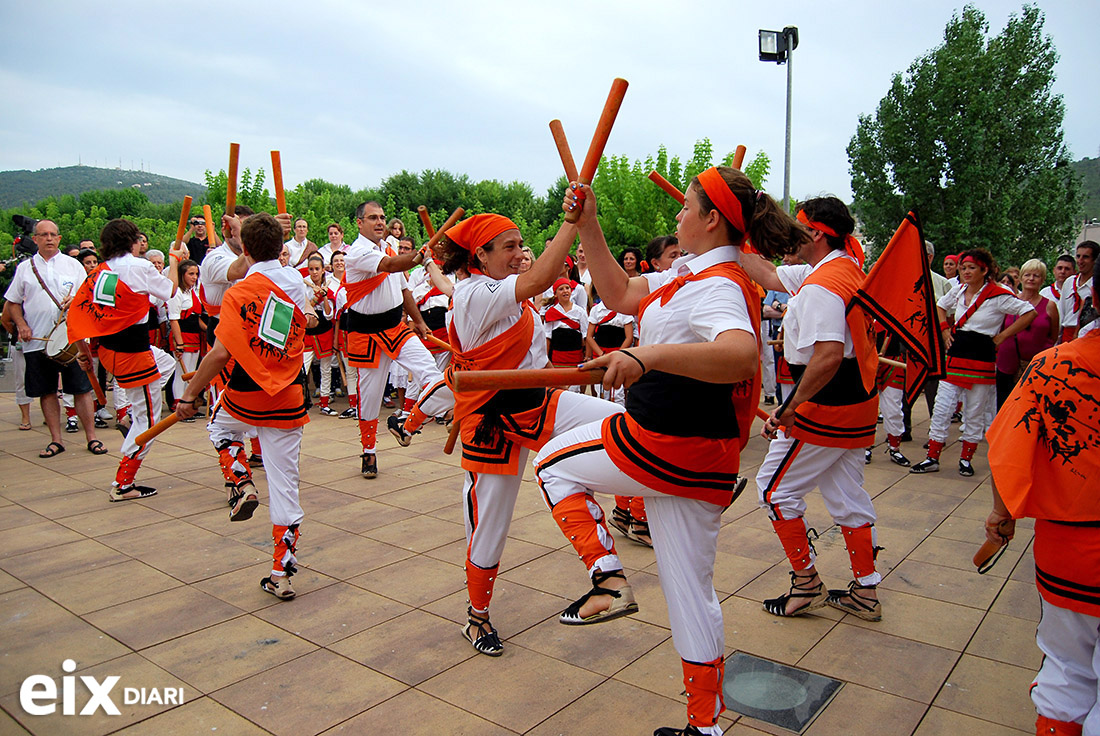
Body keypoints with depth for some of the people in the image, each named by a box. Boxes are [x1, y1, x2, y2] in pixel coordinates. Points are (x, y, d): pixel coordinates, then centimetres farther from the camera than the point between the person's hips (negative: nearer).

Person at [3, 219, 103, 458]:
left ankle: (91, 437, 6)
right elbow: (13, 302, 13)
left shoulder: (73, 265, 8)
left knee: (81, 389, -2)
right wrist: (21, 325, -2)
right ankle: (56, 440, 15)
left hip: (71, 338, -2)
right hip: (36, 341, 2)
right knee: (46, 391, 6)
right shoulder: (25, 268, 11)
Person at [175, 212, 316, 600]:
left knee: (220, 423, 35)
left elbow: (221, 353, -18)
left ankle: (242, 486, 15)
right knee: (284, 484, 7)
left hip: (245, 396, -3)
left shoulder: (238, 294, -12)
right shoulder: (298, 282, 1)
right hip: (288, 400, 3)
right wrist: (242, 232, 33)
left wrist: (189, 396, -8)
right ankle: (282, 574, 11)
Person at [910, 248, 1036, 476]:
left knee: (975, 414, 6)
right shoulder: (958, 291, 7)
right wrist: (945, 330, 11)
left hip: (982, 360, -4)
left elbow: (1030, 312, -9)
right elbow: (940, 307, 26)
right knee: (941, 409, 1)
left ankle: (966, 459, 20)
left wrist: (1001, 336, -9)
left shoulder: (998, 295, -9)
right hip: (956, 356, 5)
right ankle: (932, 458, 7)